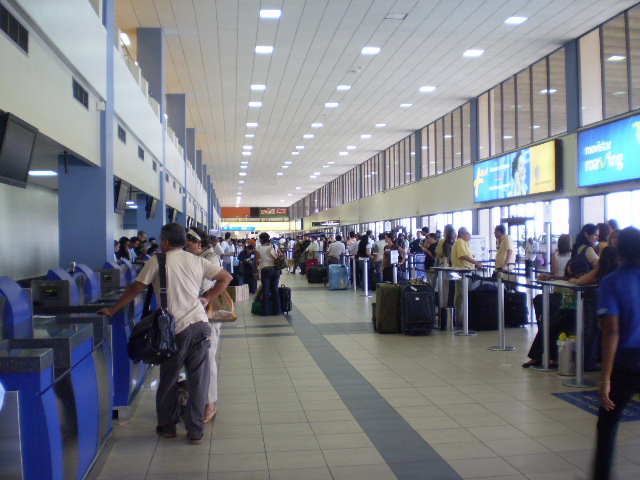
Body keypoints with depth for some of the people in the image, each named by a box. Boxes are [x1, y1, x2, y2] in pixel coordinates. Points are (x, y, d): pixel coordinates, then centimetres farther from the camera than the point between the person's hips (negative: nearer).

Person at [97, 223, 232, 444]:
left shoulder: (158, 261, 0)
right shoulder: (196, 261, 10)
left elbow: (135, 289, 1)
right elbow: (226, 278, 13)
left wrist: (112, 310, 11)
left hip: (176, 330, -3)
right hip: (201, 325, 3)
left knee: (168, 381, 14)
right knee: (198, 381, 7)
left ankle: (167, 427, 27)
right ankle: (195, 431, 12)